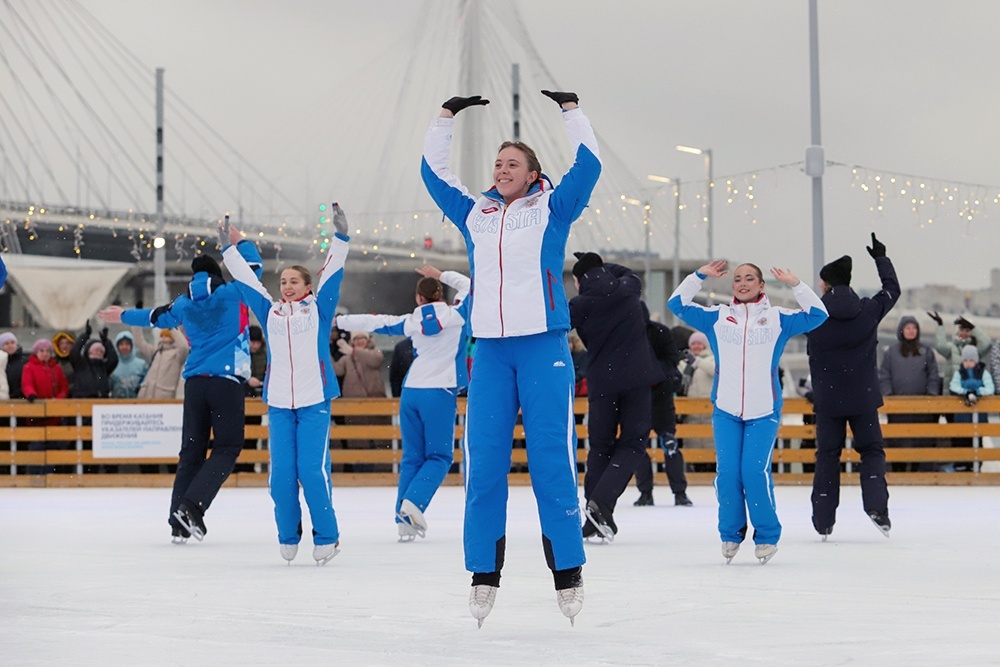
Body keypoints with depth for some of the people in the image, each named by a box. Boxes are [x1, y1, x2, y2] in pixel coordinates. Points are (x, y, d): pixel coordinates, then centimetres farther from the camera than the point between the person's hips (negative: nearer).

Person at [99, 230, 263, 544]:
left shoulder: (183, 304, 12)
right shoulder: (233, 293, 0)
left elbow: (156, 316, 30)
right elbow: (254, 264, 14)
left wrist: (124, 316, 49)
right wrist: (241, 241, 32)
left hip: (194, 382, 5)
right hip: (227, 380, -4)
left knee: (192, 451, 9)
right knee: (227, 449, -2)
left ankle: (179, 522, 4)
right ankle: (192, 505, -20)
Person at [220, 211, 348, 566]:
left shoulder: (319, 308, 6)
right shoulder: (270, 311, 14)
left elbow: (332, 272, 0)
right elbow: (245, 278, 19)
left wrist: (340, 236, -8)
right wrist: (230, 248, 19)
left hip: (314, 402, -3)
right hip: (278, 404, 3)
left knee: (313, 470, -9)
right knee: (281, 474, 1)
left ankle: (326, 537, 2)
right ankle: (288, 537, 15)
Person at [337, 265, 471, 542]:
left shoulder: (412, 321, 7)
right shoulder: (455, 314, 0)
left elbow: (377, 322, 15)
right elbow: (468, 286, 15)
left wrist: (339, 320, 25)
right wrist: (441, 275, 19)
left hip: (410, 392, 4)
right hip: (439, 393, -4)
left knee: (412, 456, 10)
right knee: (439, 456, 3)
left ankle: (404, 520, 5)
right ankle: (414, 501, -20)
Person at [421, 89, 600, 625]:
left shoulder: (552, 209, 6)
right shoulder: (474, 213, 15)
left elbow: (588, 165, -3)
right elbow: (433, 171, 21)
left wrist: (570, 110, -2)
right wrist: (447, 117, 17)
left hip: (544, 347, -3)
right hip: (490, 347, 3)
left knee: (552, 460, -5)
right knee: (484, 464, 1)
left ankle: (567, 571, 1)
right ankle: (484, 573, 7)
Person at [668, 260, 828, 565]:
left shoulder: (778, 319, 7)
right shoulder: (716, 317, 10)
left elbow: (818, 314, 3)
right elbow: (677, 304, 10)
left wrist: (795, 284, -4)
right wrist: (699, 276, 4)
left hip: (764, 412, -2)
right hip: (725, 411, 2)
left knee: (755, 472, -13)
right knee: (727, 473, -6)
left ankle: (767, 536, 3)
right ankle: (730, 534, 13)